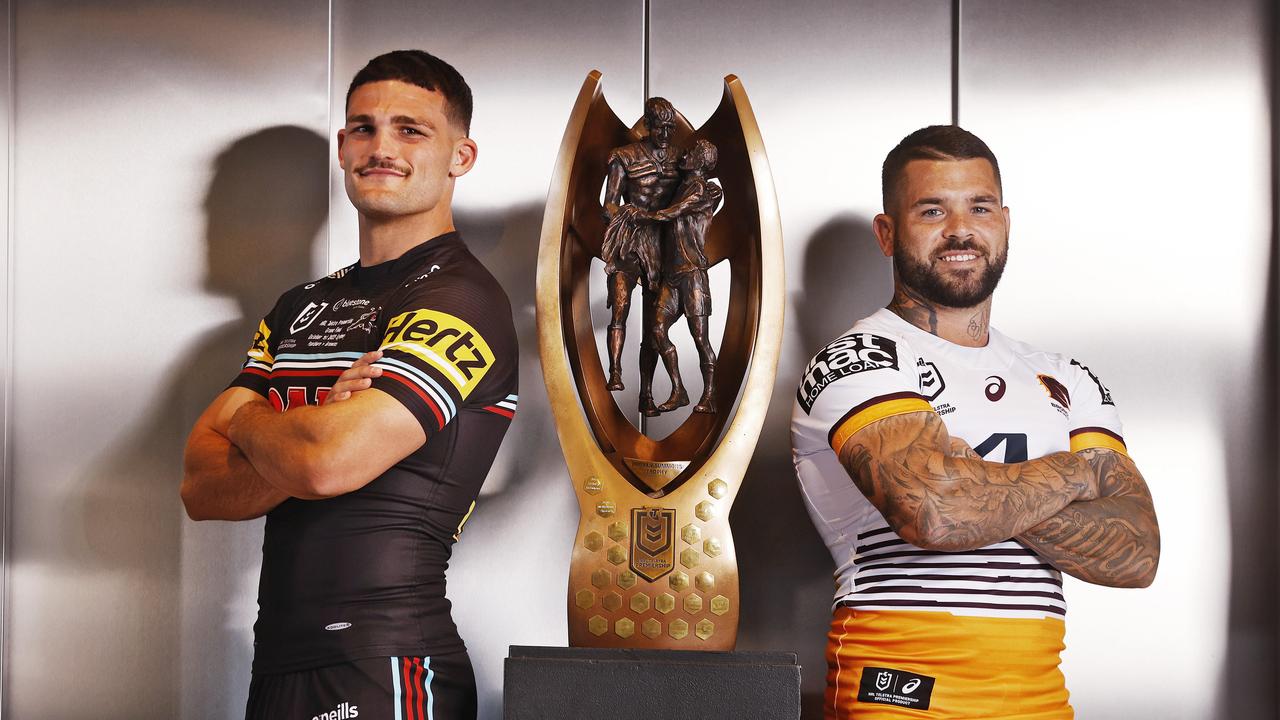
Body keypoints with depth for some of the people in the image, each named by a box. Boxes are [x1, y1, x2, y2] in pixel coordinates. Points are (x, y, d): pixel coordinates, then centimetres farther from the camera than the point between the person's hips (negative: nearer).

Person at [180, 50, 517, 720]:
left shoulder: (463, 300, -11)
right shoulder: (301, 307, 13)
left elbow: (330, 462, -23)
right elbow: (200, 489, 4)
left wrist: (247, 421, -3)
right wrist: (314, 434, -14)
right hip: (277, 663, 7)